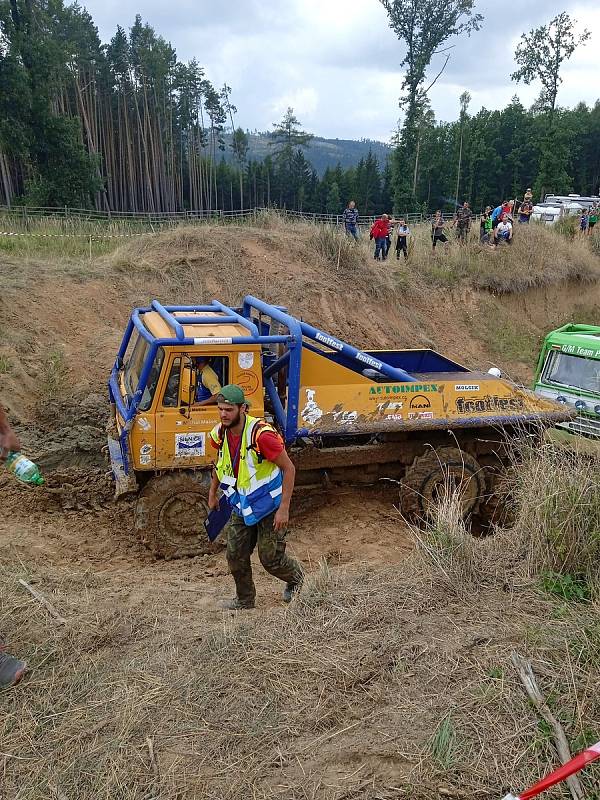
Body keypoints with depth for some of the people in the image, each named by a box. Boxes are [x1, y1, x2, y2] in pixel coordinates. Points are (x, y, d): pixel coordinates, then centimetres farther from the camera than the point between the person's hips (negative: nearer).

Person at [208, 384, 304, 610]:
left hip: (269, 506, -6)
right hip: (242, 506, 6)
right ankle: (244, 600, 30)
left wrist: (284, 508, -23)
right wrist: (212, 493, 20)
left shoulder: (261, 434, -28)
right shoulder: (220, 434, -7)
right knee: (236, 556, 8)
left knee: (270, 559, 1)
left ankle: (296, 576, 34)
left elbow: (289, 468, -22)